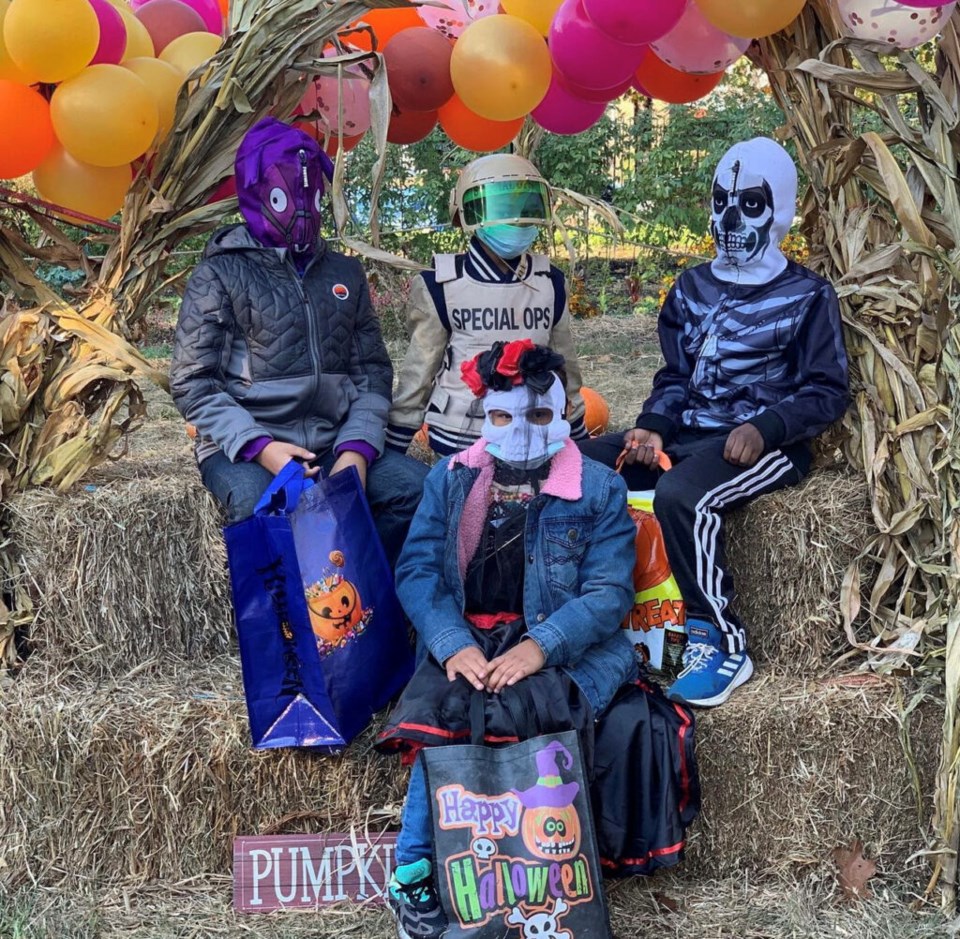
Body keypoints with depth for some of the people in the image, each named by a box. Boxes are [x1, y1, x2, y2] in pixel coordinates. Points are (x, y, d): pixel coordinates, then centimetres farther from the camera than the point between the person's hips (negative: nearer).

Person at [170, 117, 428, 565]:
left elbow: (372, 371, 13)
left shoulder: (344, 272, 17)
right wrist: (259, 446, -17)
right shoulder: (219, 275, 4)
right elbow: (194, 384, -2)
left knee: (418, 487, -21)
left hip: (333, 445, 4)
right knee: (264, 509, -37)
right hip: (243, 449, -4)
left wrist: (357, 449, -5)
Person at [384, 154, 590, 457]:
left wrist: (580, 445, 14)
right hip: (459, 443, -3)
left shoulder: (549, 284, 4)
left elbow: (564, 369, 11)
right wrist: (391, 453, 0)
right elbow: (418, 373, -1)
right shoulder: (442, 287, -6)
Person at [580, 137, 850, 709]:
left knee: (680, 496, -37)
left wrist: (765, 429, -20)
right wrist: (653, 427, -4)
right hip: (685, 435, 6)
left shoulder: (807, 296, 2)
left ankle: (723, 644, -22)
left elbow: (828, 392, -3)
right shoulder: (693, 288, 18)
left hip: (764, 443, -6)